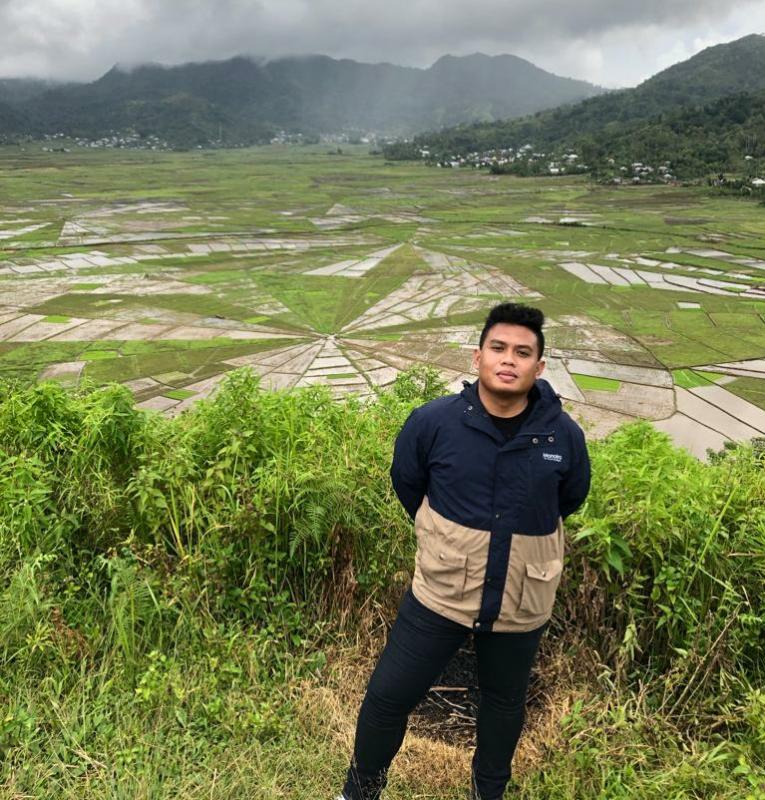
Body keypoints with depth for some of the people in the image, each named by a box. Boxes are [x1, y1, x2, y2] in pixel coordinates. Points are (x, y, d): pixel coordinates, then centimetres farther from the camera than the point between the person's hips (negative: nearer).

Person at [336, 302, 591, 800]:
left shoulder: (564, 436, -14)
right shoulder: (434, 422, -17)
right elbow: (406, 483, 4)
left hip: (521, 605, 1)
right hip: (440, 594, -1)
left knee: (505, 704, 23)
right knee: (389, 695, 8)